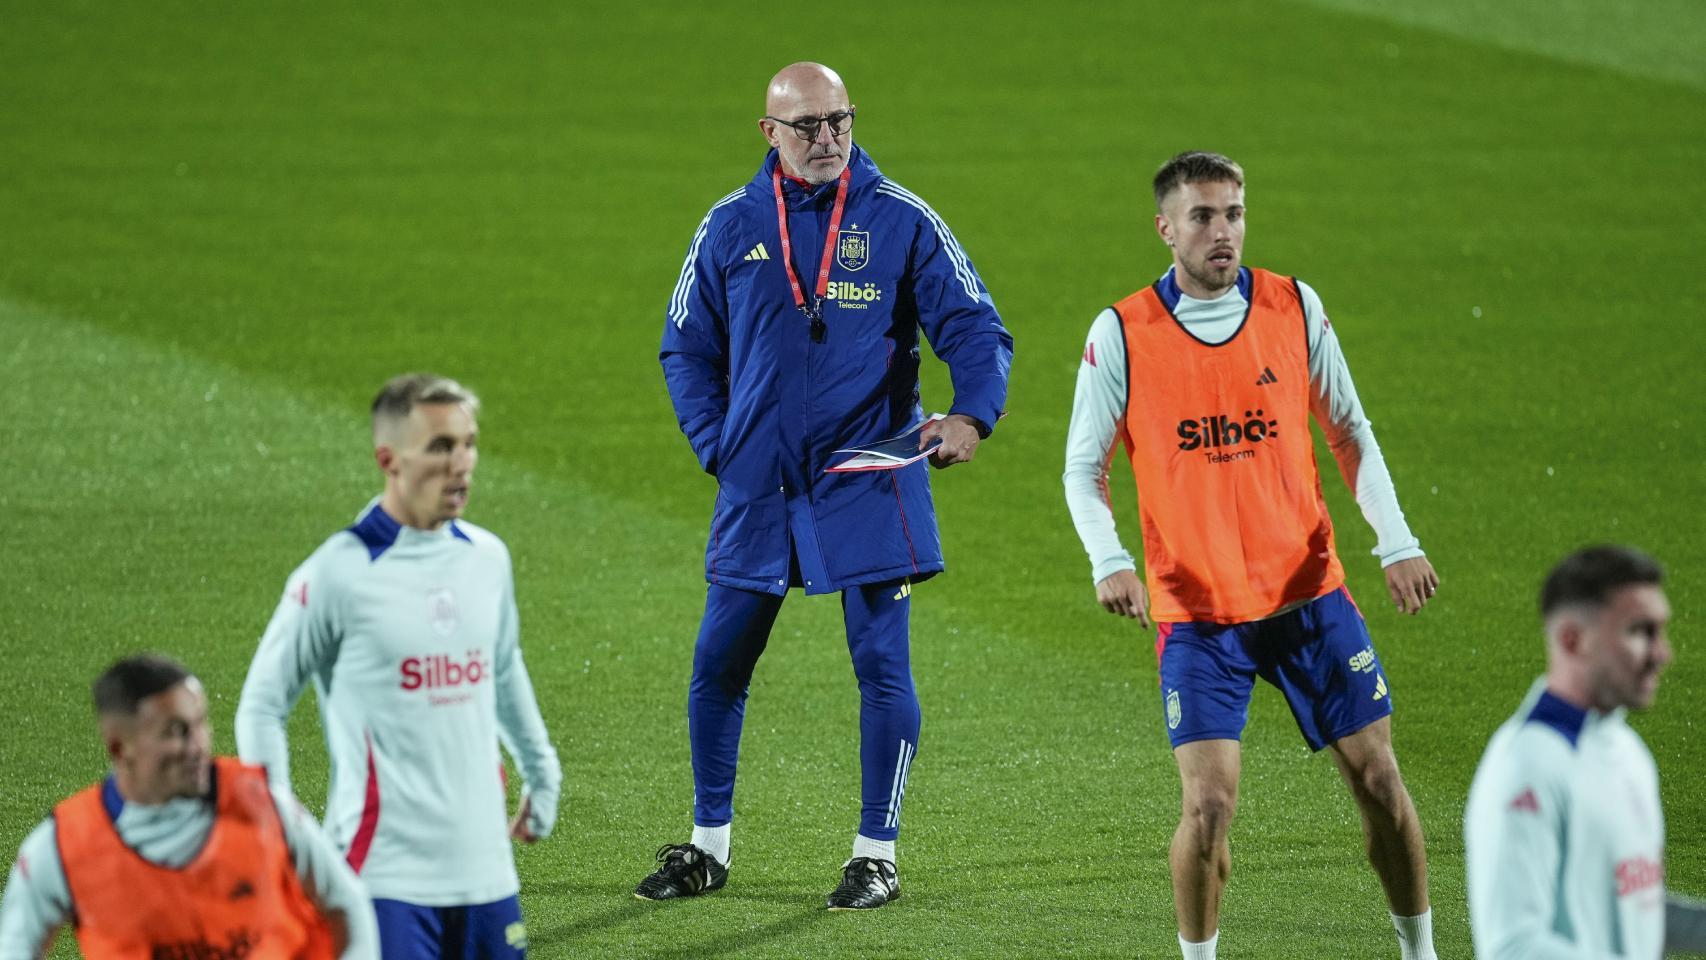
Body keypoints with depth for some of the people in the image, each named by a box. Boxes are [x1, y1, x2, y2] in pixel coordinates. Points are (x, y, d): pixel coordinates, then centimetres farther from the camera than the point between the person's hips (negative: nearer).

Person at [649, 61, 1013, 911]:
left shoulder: (900, 223, -2)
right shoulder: (730, 227, 5)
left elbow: (976, 329, -4)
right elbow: (687, 347, 14)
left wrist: (971, 416, -22)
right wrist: (717, 447, 2)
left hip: (868, 485, -3)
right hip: (757, 489, 3)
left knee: (882, 665, -3)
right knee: (718, 665, 6)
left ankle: (876, 856, 7)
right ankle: (708, 845, 20)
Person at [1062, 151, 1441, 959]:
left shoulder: (1295, 308, 1)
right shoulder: (1121, 334, -6)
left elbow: (1350, 433, 10)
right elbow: (1083, 469, 1)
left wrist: (1396, 542, 0)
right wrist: (1109, 562, -16)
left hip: (1309, 593, 2)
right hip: (1196, 612, -2)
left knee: (1376, 778, 4)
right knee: (1208, 804, -12)